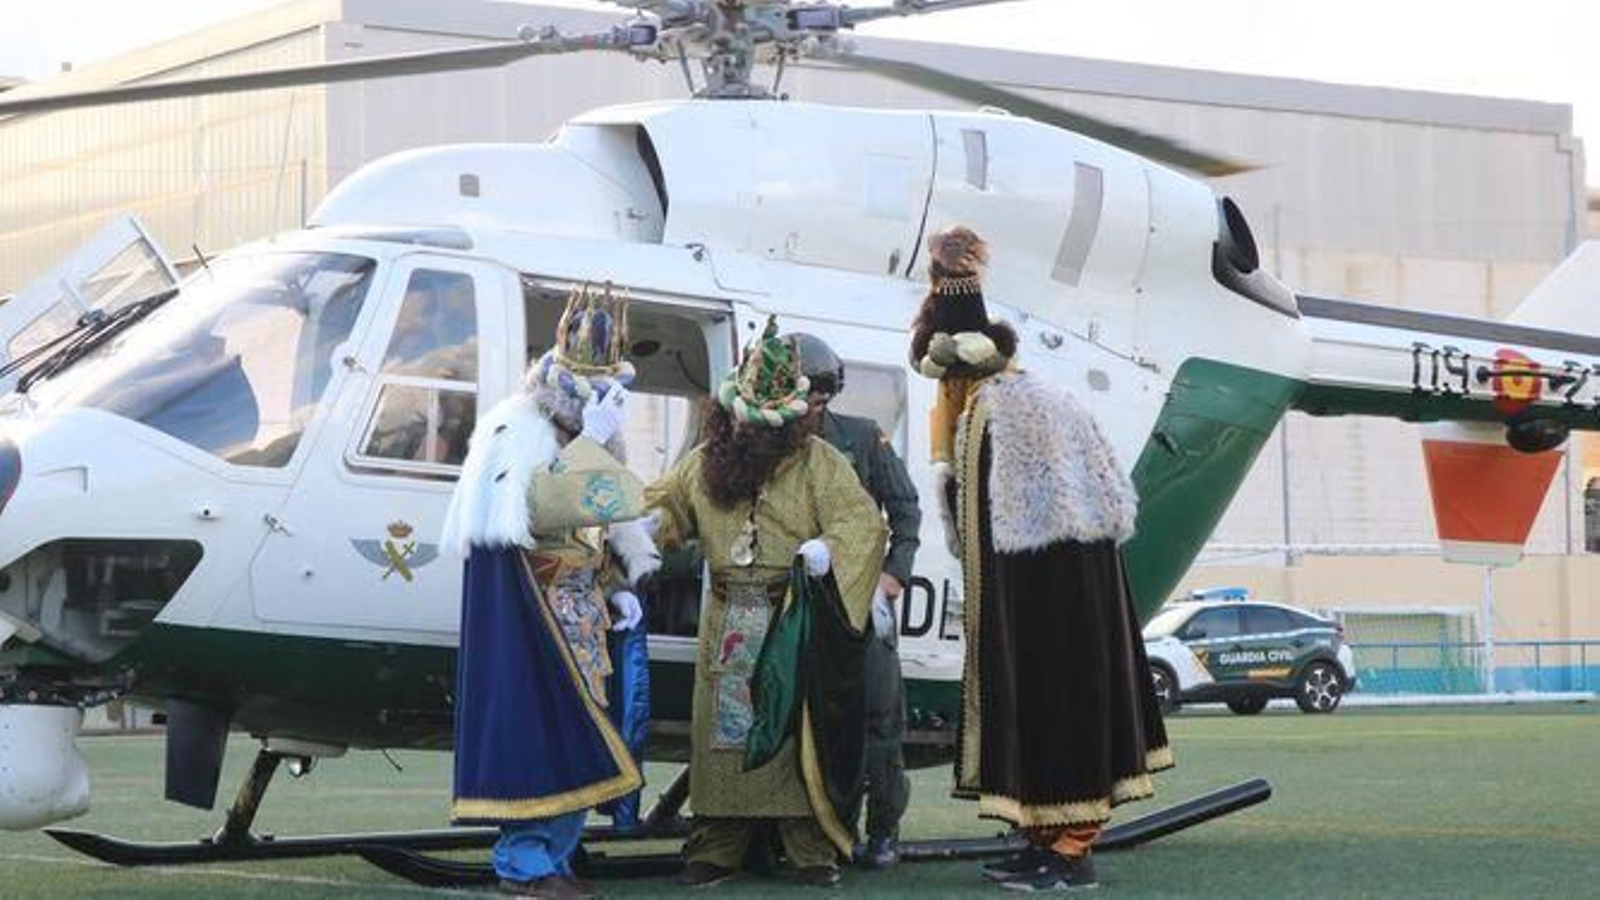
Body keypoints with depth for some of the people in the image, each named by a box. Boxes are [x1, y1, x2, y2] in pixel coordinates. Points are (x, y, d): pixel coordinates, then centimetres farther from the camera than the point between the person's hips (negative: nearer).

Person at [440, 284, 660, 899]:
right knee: (542, 720, -11)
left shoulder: (588, 439, 15)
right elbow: (544, 505, -28)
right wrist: (589, 443, -26)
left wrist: (617, 588, 11)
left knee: (574, 728, 7)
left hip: (577, 610, 8)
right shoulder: (517, 433, -12)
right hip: (529, 611, -8)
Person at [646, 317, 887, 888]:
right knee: (722, 730, 3)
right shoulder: (707, 461, 9)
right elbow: (668, 503, 19)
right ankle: (716, 848, 8)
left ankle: (813, 848, 0)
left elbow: (863, 522, -11)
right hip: (727, 623, 4)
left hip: (794, 623, -4)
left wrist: (827, 547, -30)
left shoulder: (817, 463, -3)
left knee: (797, 730, -6)